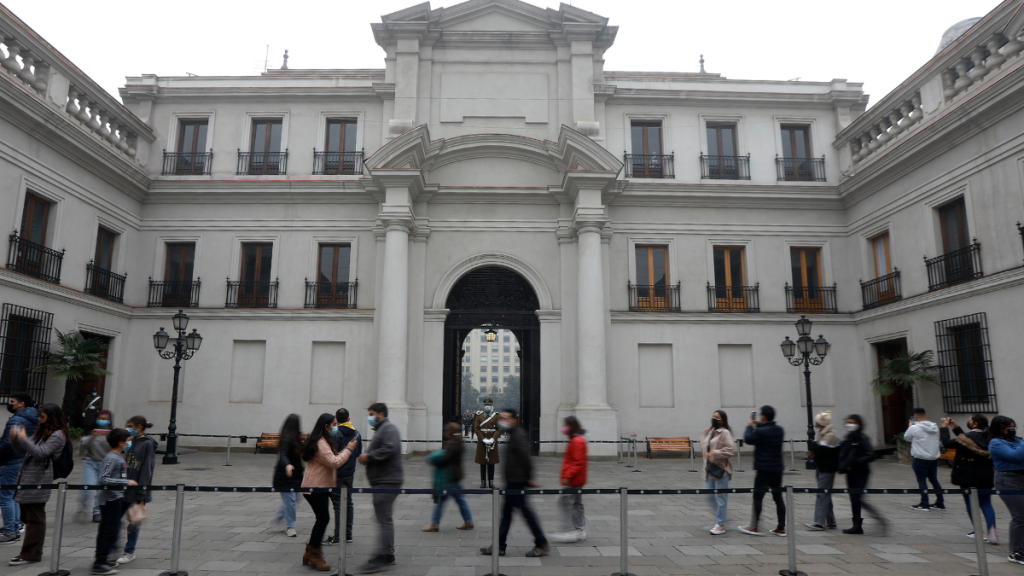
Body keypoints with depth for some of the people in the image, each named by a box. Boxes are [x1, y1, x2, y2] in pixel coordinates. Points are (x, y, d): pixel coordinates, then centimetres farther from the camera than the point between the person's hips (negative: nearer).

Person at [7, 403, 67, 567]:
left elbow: (41, 453, -19)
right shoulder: (41, 431, 17)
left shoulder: (57, 435, -10)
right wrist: (15, 439, 0)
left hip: (38, 480, -9)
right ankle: (30, 551, 20)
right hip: (27, 477, 9)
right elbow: (24, 450, 17)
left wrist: (24, 438, -17)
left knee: (35, 518, -4)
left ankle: (31, 554, 1)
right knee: (27, 517, 12)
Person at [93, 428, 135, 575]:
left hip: (115, 498, 10)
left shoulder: (119, 456, 9)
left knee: (106, 530, 17)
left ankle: (101, 559, 28)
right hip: (109, 498, -10)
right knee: (109, 530, -4)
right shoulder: (111, 458, -19)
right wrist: (126, 482, -28)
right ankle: (99, 564, 3)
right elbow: (103, 479, -27)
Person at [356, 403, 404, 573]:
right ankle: (388, 555, 24)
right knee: (384, 519, 16)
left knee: (384, 519, -10)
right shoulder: (380, 429, 22)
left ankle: (382, 558, -10)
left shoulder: (389, 428, -11)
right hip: (382, 481, 11)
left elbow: (390, 449, -26)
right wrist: (366, 457, 6)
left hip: (387, 481, -11)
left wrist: (369, 456, -16)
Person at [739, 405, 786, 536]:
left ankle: (754, 527, 5)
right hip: (778, 469, 7)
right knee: (778, 498, 10)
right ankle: (781, 528, 13)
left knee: (758, 497, 0)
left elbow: (748, 439, -6)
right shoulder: (780, 430, 4)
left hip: (764, 470, -7)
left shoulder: (760, 432, -19)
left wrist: (749, 426, 8)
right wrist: (758, 425, 22)